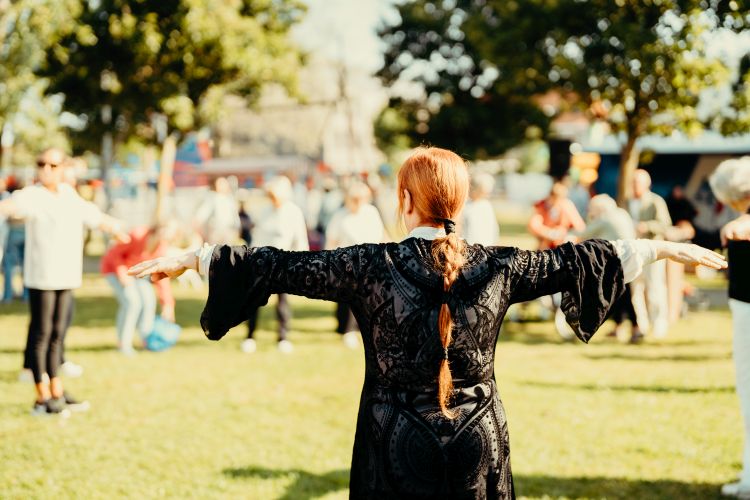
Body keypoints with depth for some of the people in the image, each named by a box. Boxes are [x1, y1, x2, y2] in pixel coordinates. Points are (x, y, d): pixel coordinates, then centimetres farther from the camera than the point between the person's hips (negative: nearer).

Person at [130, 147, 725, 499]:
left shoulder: (374, 266, -10)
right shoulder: (497, 267, -3)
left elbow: (285, 267, -8)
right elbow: (572, 260, 8)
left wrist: (193, 258, -1)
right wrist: (665, 246, 21)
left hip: (397, 443, -2)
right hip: (478, 439, 2)